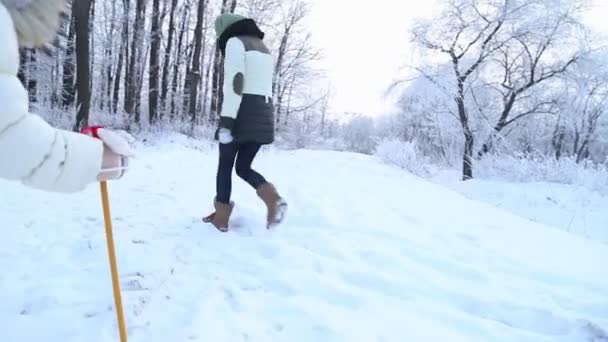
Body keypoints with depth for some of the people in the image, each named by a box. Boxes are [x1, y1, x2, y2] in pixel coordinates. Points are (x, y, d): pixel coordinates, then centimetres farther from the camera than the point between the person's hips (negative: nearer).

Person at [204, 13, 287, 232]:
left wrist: (226, 122, -20)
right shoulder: (263, 48, 23)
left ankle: (221, 218, 11)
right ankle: (273, 199, -11)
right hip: (263, 115, 7)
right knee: (243, 167, 12)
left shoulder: (235, 42, -3)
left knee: (225, 165, 6)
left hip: (242, 113, -7)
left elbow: (235, 83, -16)